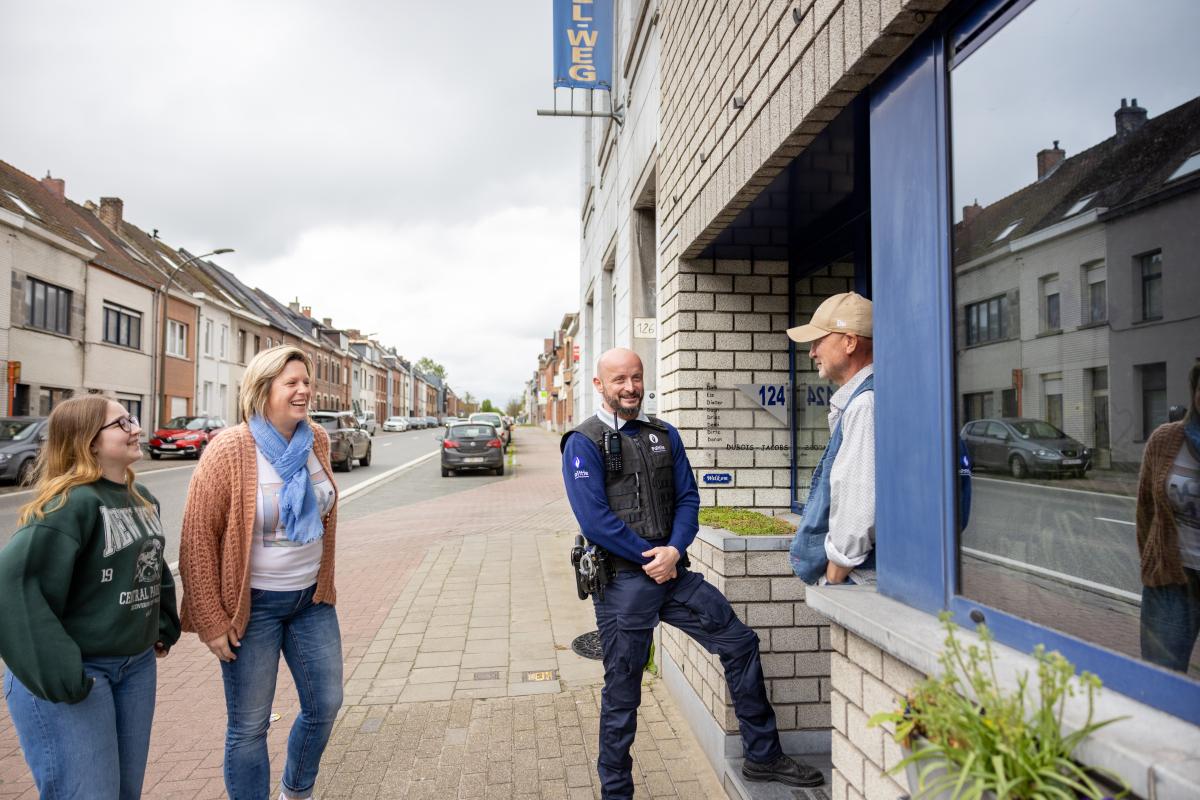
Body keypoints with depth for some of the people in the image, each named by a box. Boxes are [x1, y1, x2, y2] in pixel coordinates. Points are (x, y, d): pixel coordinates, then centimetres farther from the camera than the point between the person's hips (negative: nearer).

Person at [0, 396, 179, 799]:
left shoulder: (142, 498, 7)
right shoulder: (71, 503, -19)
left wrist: (164, 627, 14)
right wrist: (57, 671, -28)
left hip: (137, 665, 8)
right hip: (75, 672, -8)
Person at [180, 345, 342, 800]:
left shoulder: (317, 440, -1)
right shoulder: (229, 449, -17)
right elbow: (198, 538, -14)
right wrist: (211, 622, -14)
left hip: (311, 597, 6)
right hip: (252, 605, -5)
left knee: (325, 705, 15)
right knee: (249, 725, 8)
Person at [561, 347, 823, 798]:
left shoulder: (665, 436, 11)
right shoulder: (583, 443, -7)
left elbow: (688, 498, 6)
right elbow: (594, 518, -15)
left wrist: (674, 551, -11)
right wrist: (651, 557, -13)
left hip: (673, 571, 6)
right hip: (621, 580, -5)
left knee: (740, 644, 8)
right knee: (622, 692, 6)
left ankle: (762, 756, 27)